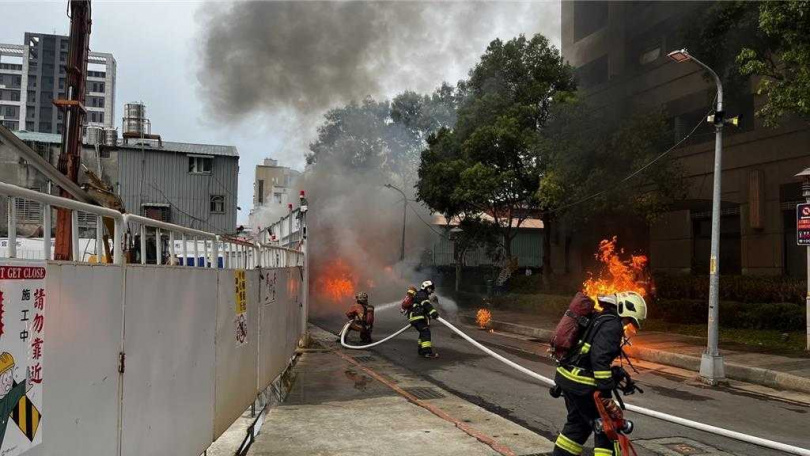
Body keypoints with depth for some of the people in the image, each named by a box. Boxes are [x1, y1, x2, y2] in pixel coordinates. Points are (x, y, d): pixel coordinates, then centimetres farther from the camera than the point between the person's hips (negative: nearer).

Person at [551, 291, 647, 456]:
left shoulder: (597, 318, 14)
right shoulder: (612, 324, -14)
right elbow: (600, 358, -25)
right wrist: (606, 394, -24)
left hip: (566, 376, 9)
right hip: (582, 384, -9)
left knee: (577, 422, 23)